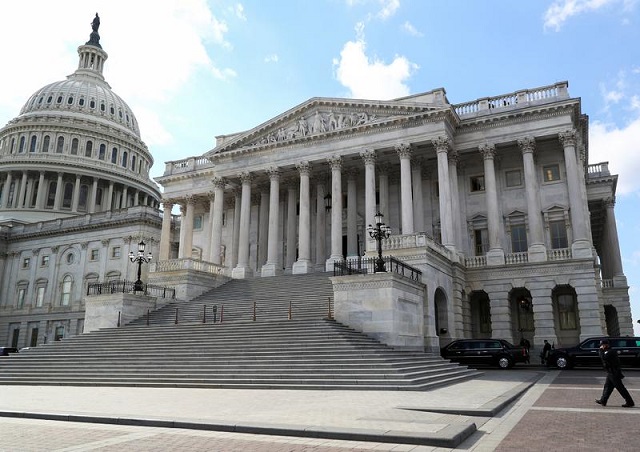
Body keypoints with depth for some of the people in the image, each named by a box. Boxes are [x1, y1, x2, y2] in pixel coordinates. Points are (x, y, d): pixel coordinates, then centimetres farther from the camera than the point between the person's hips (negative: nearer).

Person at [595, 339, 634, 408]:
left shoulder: (610, 352, -19)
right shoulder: (608, 351, 12)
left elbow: (603, 357, -32)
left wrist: (601, 350, -22)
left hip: (614, 373, -10)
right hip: (611, 373, 10)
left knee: (620, 388, -4)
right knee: (607, 387, 12)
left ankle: (629, 402, 3)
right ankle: (603, 401, 17)